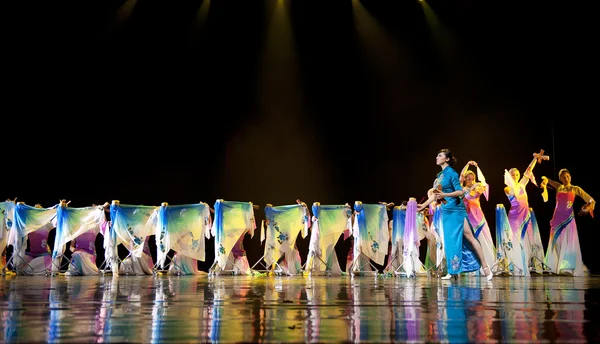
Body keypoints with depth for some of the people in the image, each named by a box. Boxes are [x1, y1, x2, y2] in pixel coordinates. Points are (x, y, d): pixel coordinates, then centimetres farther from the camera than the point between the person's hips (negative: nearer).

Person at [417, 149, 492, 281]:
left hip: (456, 210, -8)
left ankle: (485, 267, 2)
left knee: (469, 237, -5)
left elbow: (460, 191, -15)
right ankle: (452, 272, 13)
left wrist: (444, 195, -24)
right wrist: (424, 205, 18)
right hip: (446, 211, 8)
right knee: (450, 240, 7)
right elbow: (436, 194, 17)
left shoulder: (451, 173, -10)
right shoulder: (440, 175, 12)